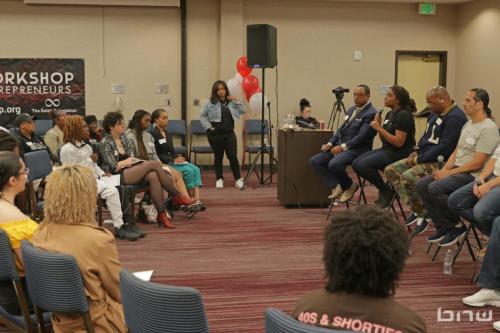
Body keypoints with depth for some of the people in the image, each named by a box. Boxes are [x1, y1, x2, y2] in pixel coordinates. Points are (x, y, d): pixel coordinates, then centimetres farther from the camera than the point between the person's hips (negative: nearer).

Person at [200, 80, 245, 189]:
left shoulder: (231, 102, 6)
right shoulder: (211, 103, -2)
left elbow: (242, 111, 2)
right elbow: (202, 116, 3)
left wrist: (236, 101, -6)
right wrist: (209, 127, -7)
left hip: (229, 133, 2)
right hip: (215, 134, -2)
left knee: (233, 156, -4)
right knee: (218, 157, 8)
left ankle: (238, 179, 3)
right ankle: (219, 179, 20)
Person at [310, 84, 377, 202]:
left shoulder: (371, 113, -10)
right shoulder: (352, 109, 18)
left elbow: (362, 137, -18)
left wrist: (343, 147, -20)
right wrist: (330, 143, 4)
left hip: (357, 150, -9)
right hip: (340, 146, 9)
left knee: (334, 164, -34)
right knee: (314, 161, -5)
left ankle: (349, 186, -6)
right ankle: (336, 186, -2)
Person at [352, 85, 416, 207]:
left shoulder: (403, 115, -14)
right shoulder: (390, 114, 14)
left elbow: (399, 142, -21)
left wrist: (380, 128, -19)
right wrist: (378, 124, 1)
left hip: (399, 154, -10)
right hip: (387, 149, 10)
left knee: (363, 165, -23)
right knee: (356, 163, -5)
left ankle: (387, 191, -6)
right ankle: (384, 190, 5)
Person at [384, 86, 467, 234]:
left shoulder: (455, 117, -17)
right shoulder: (435, 113, 14)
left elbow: (444, 148, -23)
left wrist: (419, 159, -18)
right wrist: (417, 152, 5)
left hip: (440, 161, -10)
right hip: (423, 156, 10)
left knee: (408, 177, -30)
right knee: (390, 170, 0)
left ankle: (422, 214, -10)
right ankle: (415, 208, -5)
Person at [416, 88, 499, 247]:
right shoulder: (468, 124, 15)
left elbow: (477, 164, -20)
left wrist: (449, 173, -16)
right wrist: (445, 169, 0)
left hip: (473, 175, -9)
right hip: (457, 169, 10)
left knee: (435, 188, -27)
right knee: (421, 185, -3)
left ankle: (456, 226, -8)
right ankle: (443, 227, 2)